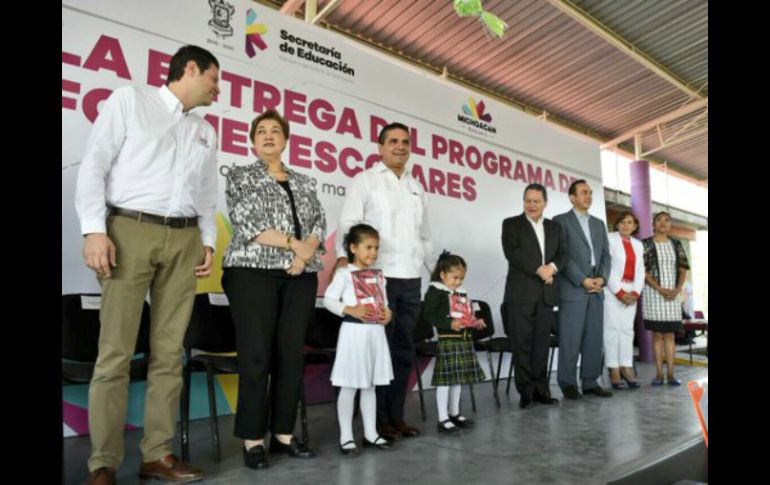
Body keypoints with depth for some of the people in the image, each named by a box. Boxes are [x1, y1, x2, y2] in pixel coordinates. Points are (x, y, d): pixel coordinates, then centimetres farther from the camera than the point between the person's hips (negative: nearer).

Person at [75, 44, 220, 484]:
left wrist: (208, 240, 6)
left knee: (170, 352, 4)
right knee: (116, 352, -4)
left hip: (185, 239, 5)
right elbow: (95, 165, -1)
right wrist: (94, 229, -11)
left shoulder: (206, 131, 21)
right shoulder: (129, 99, 7)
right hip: (130, 230, -4)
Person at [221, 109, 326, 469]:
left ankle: (284, 435, 12)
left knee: (292, 355, 2)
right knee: (256, 356, -6)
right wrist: (293, 243, -10)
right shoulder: (240, 177, 8)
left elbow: (319, 223, 10)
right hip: (253, 272, -4)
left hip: (300, 277, 4)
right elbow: (246, 222, -6)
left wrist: (306, 253, -10)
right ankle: (253, 439, 4)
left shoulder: (304, 182, 19)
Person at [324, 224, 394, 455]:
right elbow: (328, 300, -13)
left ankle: (370, 433, 25)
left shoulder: (379, 275, 11)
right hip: (353, 331, -6)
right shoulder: (345, 273, -6)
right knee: (349, 387, 2)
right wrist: (350, 310, -25)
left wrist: (387, 313, -7)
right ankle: (346, 437, 13)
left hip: (375, 332, 6)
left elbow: (384, 303, 14)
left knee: (370, 385, 14)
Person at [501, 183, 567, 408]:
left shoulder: (555, 227, 18)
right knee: (522, 344, -3)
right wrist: (539, 269, -14)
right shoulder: (511, 224, 5)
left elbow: (563, 254, 9)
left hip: (546, 293, 4)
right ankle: (526, 391, 5)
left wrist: (552, 267, -12)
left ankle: (540, 389, 14)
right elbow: (512, 252, -9)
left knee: (542, 344, 6)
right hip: (520, 293, -4)